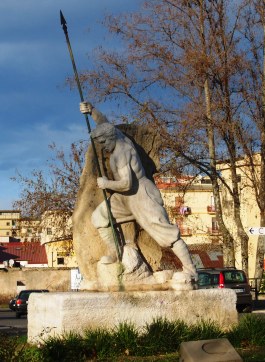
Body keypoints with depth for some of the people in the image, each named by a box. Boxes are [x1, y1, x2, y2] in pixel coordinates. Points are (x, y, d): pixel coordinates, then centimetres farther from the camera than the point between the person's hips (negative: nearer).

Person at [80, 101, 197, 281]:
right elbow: (104, 122, 21)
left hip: (142, 197, -10)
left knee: (164, 230, -12)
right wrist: (91, 110, 5)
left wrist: (106, 183, -17)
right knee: (99, 217, 5)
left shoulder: (120, 154, -24)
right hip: (125, 198, 10)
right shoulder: (120, 138, 3)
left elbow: (126, 184, -33)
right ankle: (114, 252, 13)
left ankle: (190, 270, -13)